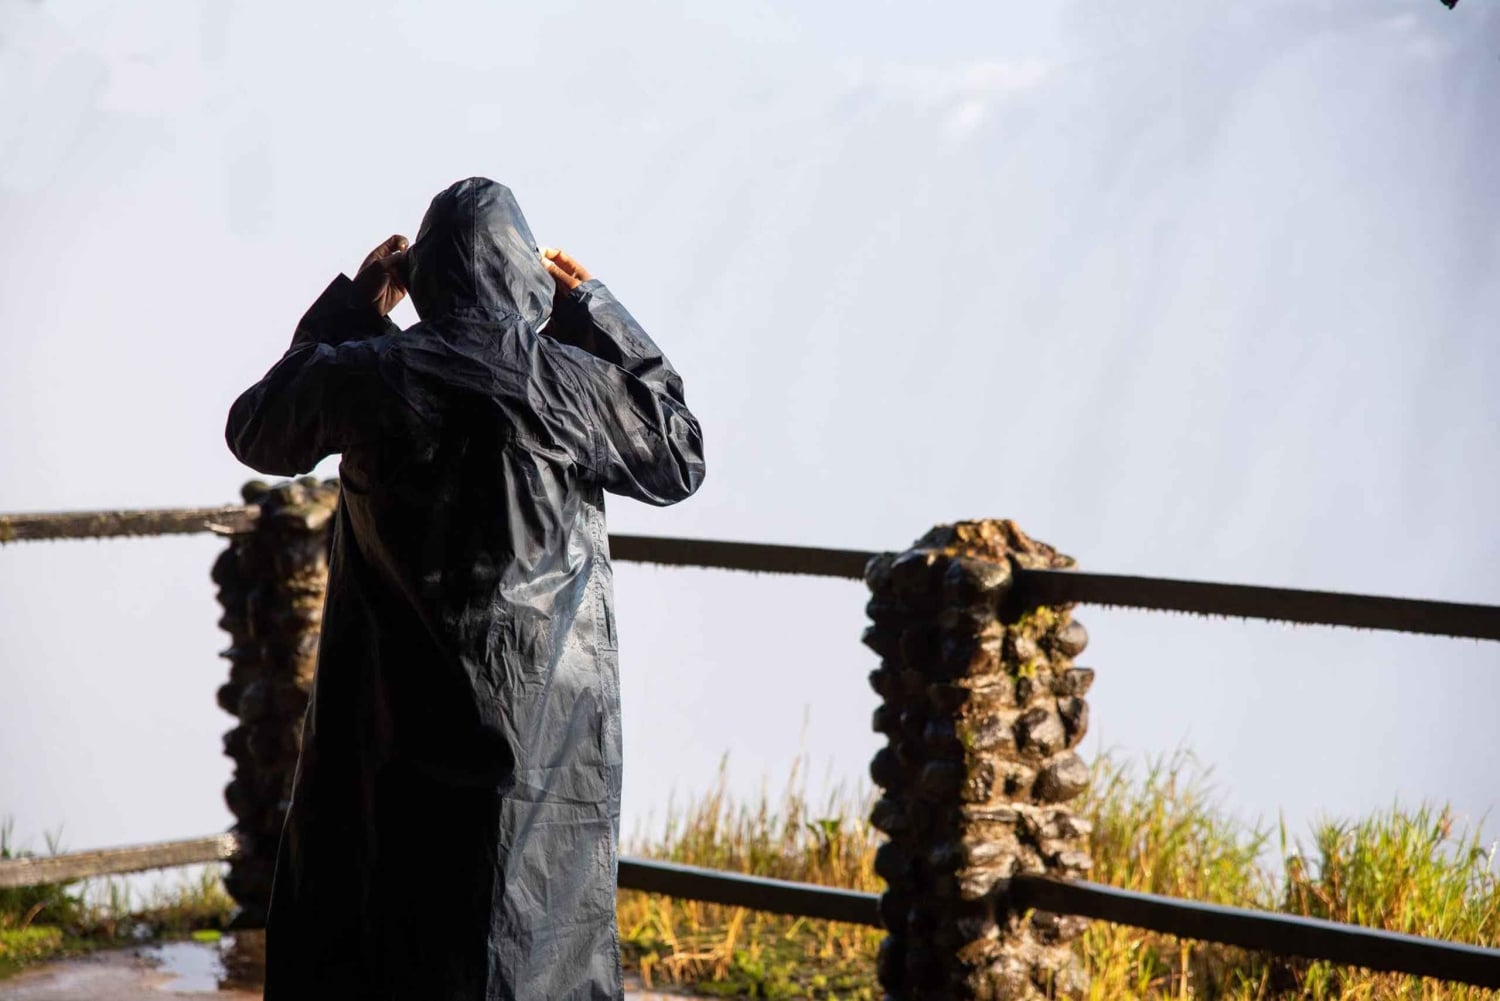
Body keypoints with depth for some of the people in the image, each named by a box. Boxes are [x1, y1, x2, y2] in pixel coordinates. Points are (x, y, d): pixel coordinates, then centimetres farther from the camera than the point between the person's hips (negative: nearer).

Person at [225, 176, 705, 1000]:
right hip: (541, 723, -1)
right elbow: (680, 460, 8)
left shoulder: (362, 375, -5)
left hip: (391, 717, 2)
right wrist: (595, 313, 8)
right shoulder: (571, 383, -10)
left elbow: (255, 430, 15)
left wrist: (351, 307, 15)